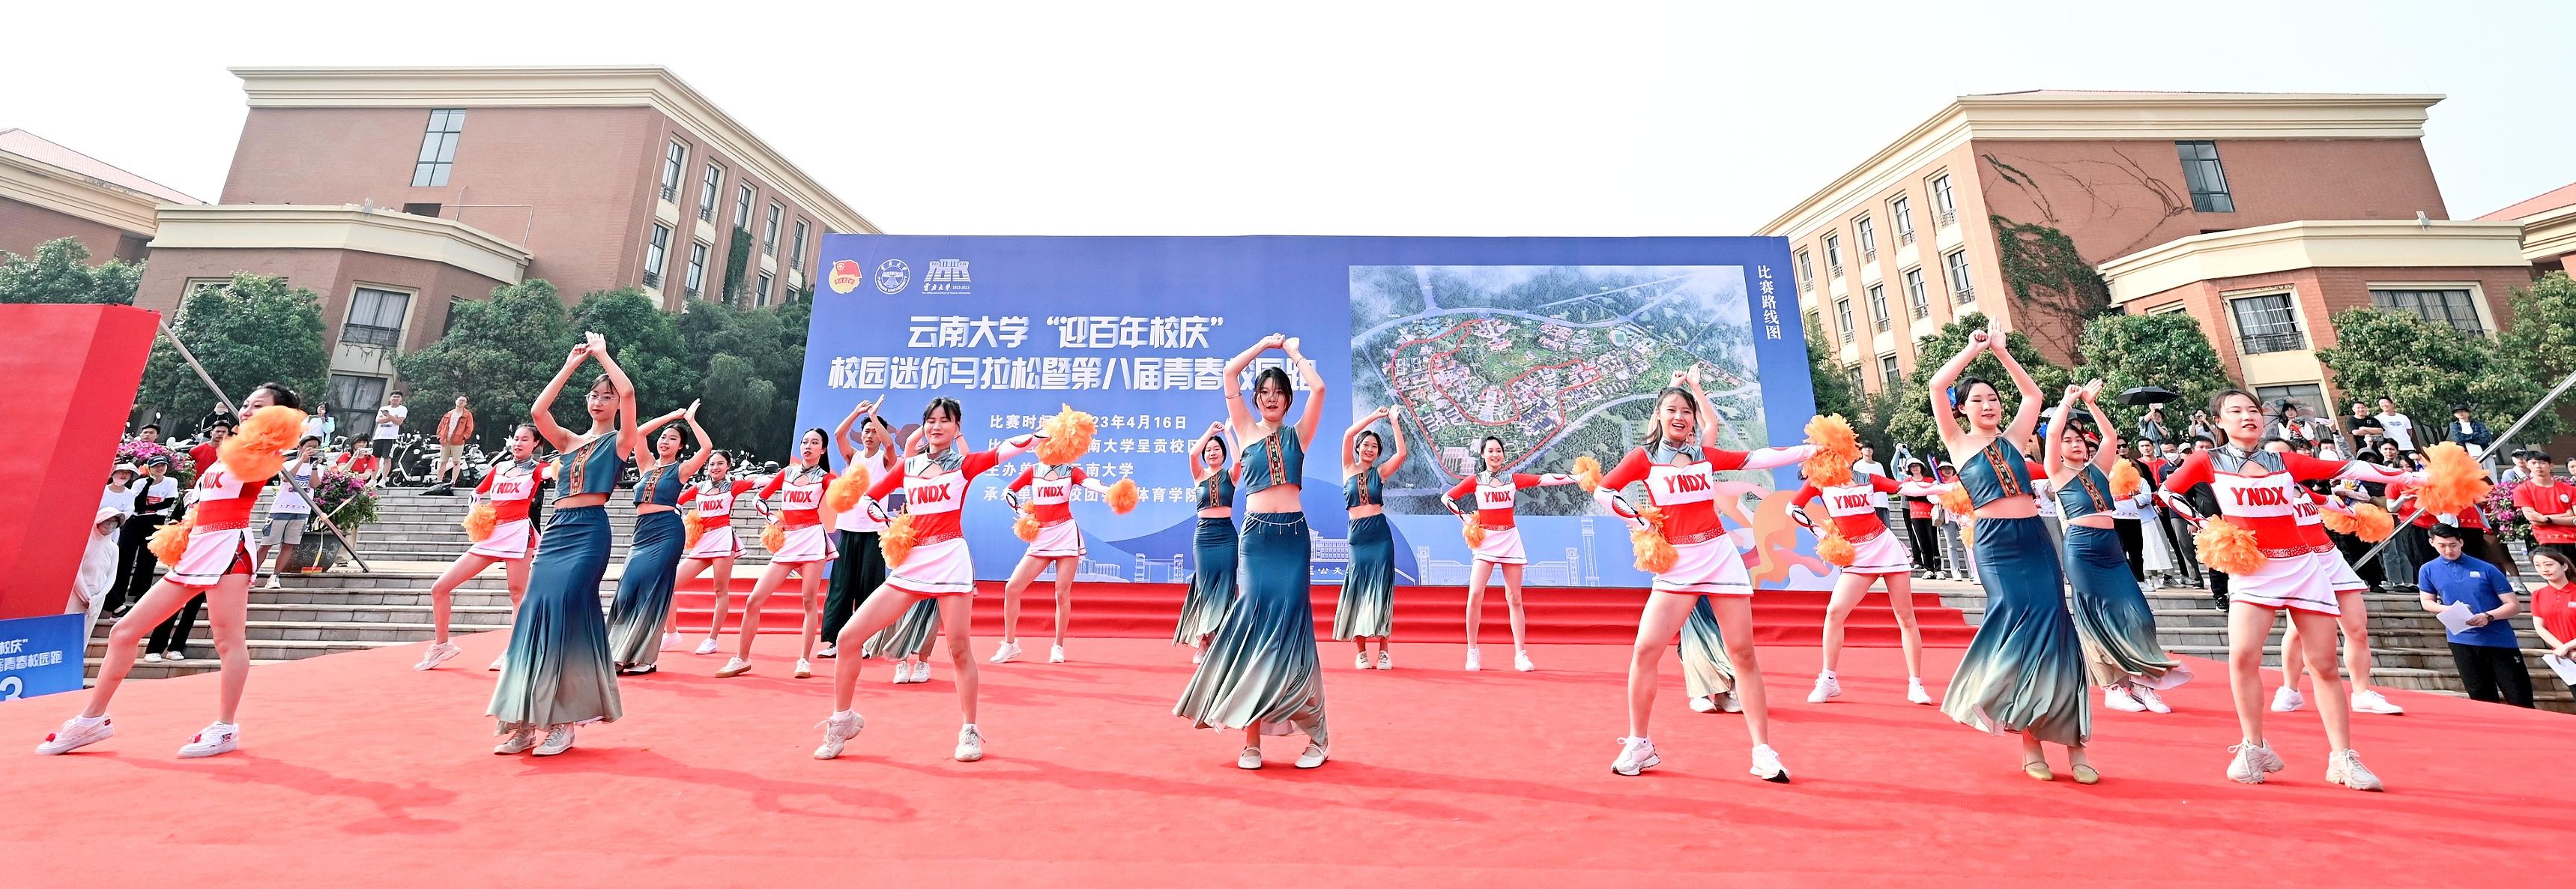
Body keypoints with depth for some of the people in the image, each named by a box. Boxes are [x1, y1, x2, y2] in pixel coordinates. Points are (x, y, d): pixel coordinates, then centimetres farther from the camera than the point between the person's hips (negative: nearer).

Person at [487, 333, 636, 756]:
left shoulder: (619, 442, 4)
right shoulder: (569, 441, 19)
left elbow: (628, 392, -12)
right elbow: (537, 411, 3)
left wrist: (603, 354, 0)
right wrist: (570, 365, 7)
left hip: (590, 531, -6)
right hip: (555, 530, 6)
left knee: (563, 606, -15)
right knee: (536, 610, -1)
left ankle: (563, 722, -9)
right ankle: (525, 721, 3)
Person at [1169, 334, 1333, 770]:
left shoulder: (1297, 434, 9)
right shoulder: (1246, 432, 9)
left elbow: (1318, 387, -3)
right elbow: (1229, 374, 3)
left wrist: (1291, 349, 9)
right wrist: (1266, 343, 11)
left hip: (1293, 535, 0)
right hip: (1256, 535, 0)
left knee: (1289, 626, -1)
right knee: (1253, 625, -3)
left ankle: (1316, 734, 9)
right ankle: (1252, 738, 4)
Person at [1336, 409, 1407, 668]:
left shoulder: (1380, 472, 7)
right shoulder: (1349, 469, 5)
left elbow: (1401, 454, -7)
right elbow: (1348, 435, -6)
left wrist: (1394, 422, -4)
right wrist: (1375, 415, -3)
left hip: (1380, 534, 0)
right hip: (1358, 535, 0)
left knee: (1381, 590, 0)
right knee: (1358, 589, 2)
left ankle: (1383, 651, 5)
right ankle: (1361, 652, 9)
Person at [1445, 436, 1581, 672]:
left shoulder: (1513, 478, 6)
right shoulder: (1475, 480, 3)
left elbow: (1545, 479, -4)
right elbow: (1446, 498, 8)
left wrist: (1576, 477, -14)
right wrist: (1464, 517, -3)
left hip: (1510, 539, 2)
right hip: (1485, 539, -1)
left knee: (1514, 599, 3)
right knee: (1475, 595, -11)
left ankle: (1521, 655, 10)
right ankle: (1472, 652, 1)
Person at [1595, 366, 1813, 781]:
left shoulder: (1707, 455, 10)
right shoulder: (1643, 457, 2)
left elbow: (1760, 458, 9)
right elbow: (1602, 492, 0)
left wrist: (1812, 448, 4)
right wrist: (1636, 521, -8)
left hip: (1720, 555, 3)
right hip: (1676, 563, -2)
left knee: (1743, 651, 4)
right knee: (1645, 649, -10)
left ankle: (1763, 752, 15)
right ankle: (1638, 745, 6)